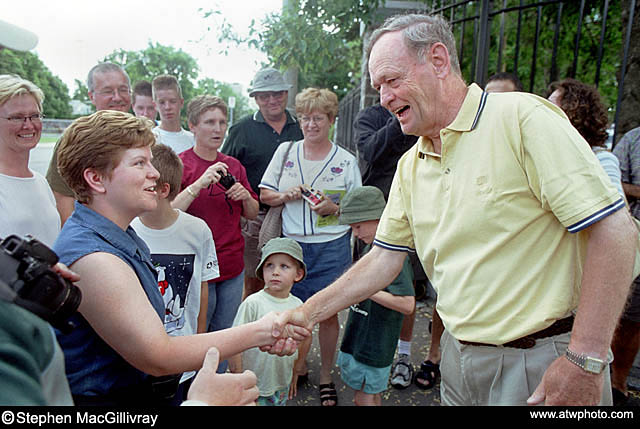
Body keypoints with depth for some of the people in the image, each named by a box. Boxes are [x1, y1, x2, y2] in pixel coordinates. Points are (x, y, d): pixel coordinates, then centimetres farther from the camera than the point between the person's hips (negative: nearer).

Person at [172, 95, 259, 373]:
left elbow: (252, 214, 13)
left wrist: (245, 196, -7)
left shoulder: (234, 166, 8)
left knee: (225, 335, 16)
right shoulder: (180, 164, -7)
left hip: (233, 267, 5)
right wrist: (198, 185, -27)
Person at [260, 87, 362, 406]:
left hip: (332, 247, -1)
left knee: (328, 314, 6)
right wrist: (285, 196, -12)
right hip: (293, 244, 2)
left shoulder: (346, 161, 1)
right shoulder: (285, 152, 5)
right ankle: (299, 368, 34)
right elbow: (264, 194, 9)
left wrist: (334, 208, -15)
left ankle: (326, 376, 27)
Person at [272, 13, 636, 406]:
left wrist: (586, 361, -19)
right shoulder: (410, 167, 5)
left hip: (543, 365, -5)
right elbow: (384, 258, 7)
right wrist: (309, 313, 2)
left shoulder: (522, 117, -15)